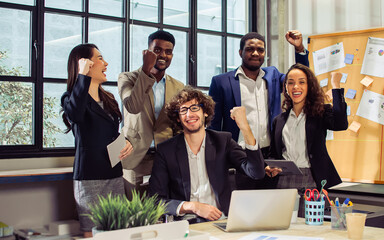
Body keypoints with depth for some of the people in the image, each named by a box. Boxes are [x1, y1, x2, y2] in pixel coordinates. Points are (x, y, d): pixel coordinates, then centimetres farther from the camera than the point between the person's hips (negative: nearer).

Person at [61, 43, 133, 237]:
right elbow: (75, 113, -31)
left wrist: (127, 143, 5)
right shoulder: (71, 98, -5)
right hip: (89, 178, -7)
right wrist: (83, 74, -23)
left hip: (115, 176, 7)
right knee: (93, 234, -5)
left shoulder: (108, 100, 17)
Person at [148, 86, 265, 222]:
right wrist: (192, 206, -13)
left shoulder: (223, 141, 8)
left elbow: (257, 173, -5)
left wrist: (245, 128, -15)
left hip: (221, 221, 1)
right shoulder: (166, 150, 6)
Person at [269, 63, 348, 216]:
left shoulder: (321, 113, 5)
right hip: (284, 182, 3)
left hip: (311, 182, -3)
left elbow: (341, 124, -18)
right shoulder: (279, 120, 16)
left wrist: (335, 85, -11)